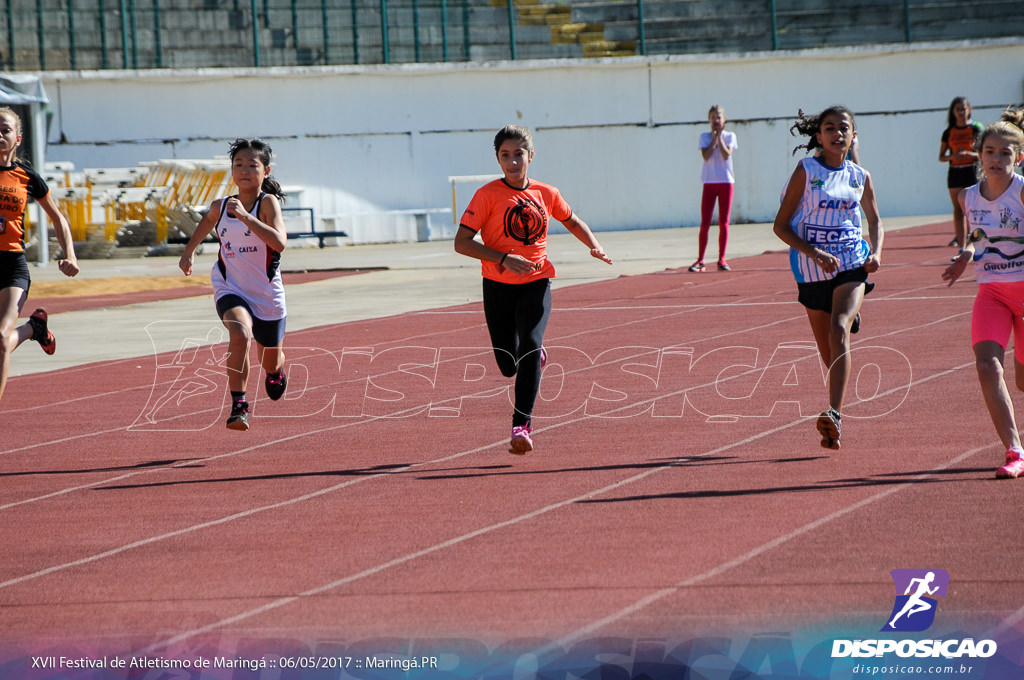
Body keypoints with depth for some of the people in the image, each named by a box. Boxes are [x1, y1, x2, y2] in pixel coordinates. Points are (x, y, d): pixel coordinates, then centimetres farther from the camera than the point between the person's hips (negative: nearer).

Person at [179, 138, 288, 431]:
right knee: (240, 333, -32)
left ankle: (277, 371, 56)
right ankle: (239, 406, -27)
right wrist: (189, 251, 29)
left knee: (270, 362, 17)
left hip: (267, 295, -1)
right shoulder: (220, 206, -2)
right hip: (230, 289, 1)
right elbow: (207, 221, 25)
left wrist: (245, 216, -39)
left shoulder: (268, 202, -15)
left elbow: (279, 242, -33)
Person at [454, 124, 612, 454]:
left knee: (530, 346, -23)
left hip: (536, 284, 1)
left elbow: (572, 221, 23)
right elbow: (461, 242, -13)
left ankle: (521, 425, -19)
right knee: (508, 366, 6)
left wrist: (594, 245, 5)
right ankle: (536, 354, 44)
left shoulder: (547, 194, 2)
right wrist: (503, 259, -24)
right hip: (498, 287, -1)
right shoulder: (488, 195, -9)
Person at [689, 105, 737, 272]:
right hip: (709, 183, 0)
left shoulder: (730, 136, 5)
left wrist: (720, 137, -11)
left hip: (726, 182, 0)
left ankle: (722, 259, 10)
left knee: (724, 223, 3)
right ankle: (700, 260, 0)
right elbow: (706, 156, -11)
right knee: (705, 223, -5)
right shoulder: (705, 137, 5)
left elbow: (726, 155, -12)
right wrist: (714, 138, -10)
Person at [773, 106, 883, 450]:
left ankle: (834, 414, -35)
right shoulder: (806, 171, -3)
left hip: (852, 265, 0)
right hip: (813, 270, 0)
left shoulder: (860, 177, 6)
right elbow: (781, 225, -4)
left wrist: (876, 253, 1)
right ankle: (833, 423, 27)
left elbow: (874, 220, 21)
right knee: (827, 350, 7)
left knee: (839, 328, -25)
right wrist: (814, 253, -17)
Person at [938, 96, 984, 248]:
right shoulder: (949, 132, 9)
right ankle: (961, 245, 1)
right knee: (958, 210, 0)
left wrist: (969, 154, -18)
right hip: (955, 172, 3)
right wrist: (952, 156, -10)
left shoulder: (976, 128, 1)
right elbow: (941, 157, 11)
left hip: (972, 171, -3)